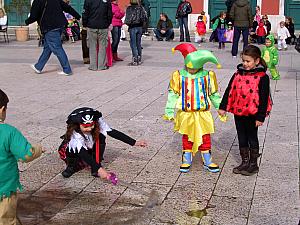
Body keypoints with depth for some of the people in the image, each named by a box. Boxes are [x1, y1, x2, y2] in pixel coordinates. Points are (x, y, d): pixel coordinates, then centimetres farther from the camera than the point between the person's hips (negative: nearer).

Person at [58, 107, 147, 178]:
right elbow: (83, 154, -46)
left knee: (100, 136, -25)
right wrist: (99, 169, -56)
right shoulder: (74, 134, -37)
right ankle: (71, 166, -5)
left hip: (89, 148, 4)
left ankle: (95, 168, -18)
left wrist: (134, 143, -31)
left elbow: (113, 133, -27)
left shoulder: (98, 124, -27)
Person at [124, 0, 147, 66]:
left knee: (133, 44, 0)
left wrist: (128, 23, 5)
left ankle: (135, 60, -3)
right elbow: (145, 18, 1)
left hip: (132, 27, -4)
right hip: (140, 27, 4)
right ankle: (139, 59, 19)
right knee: (139, 43, 13)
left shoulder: (129, 9, -12)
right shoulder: (141, 8, 0)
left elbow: (128, 19, -14)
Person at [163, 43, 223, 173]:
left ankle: (207, 161, 21)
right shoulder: (179, 76, -6)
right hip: (186, 114, 0)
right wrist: (169, 111, -4)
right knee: (187, 138, 11)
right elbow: (173, 94, -2)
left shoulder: (208, 76, -3)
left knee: (205, 138, 8)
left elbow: (214, 94, 8)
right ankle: (186, 161, 24)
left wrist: (220, 108, 12)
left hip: (203, 114, 0)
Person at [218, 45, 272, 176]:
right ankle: (245, 162, 26)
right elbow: (229, 91, 9)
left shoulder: (262, 77, -10)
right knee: (242, 138, 13)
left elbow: (264, 98, -11)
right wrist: (223, 107, 6)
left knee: (252, 138, 7)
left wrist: (260, 117, -12)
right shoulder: (238, 74, 5)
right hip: (238, 112, 5)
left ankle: (253, 164, 20)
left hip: (252, 113, -5)